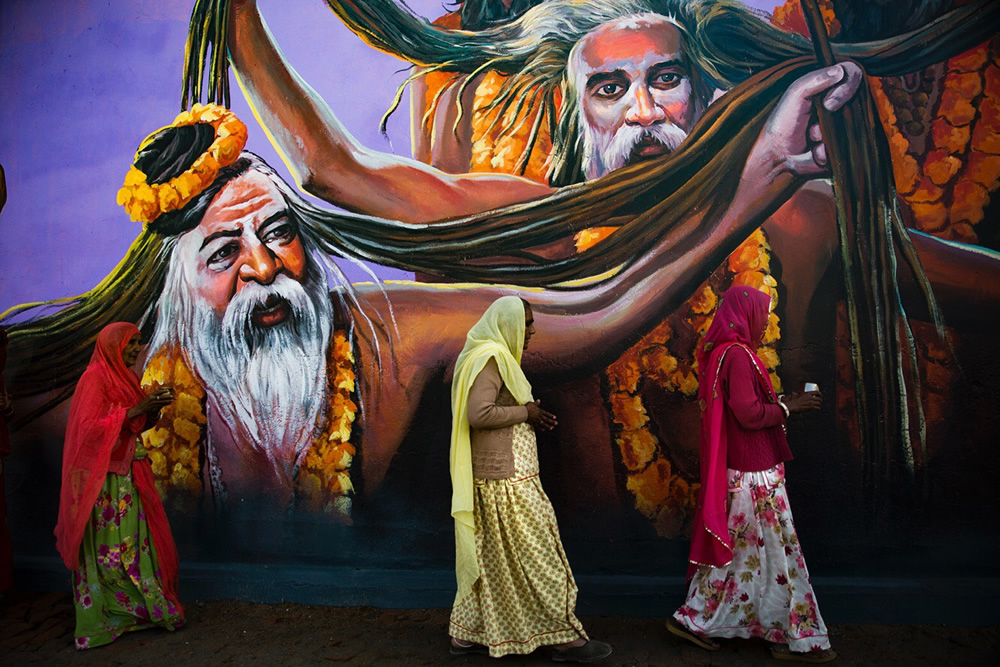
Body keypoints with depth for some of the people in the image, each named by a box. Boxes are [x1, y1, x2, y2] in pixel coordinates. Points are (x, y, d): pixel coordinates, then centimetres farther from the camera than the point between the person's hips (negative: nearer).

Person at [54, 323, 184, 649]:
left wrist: (154, 406, 0)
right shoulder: (95, 377, -11)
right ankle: (106, 615, 8)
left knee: (135, 536, 9)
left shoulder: (124, 377, 14)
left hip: (128, 472, 8)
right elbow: (89, 426, -18)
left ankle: (138, 606, 17)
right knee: (109, 544, -2)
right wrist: (135, 410, -22)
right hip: (104, 475, -8)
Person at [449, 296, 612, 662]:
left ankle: (466, 634, 24)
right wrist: (525, 412, -14)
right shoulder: (490, 358, -16)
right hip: (505, 478, -10)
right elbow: (479, 414, -26)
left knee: (488, 555, 15)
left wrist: (530, 419, 10)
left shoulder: (493, 356, 16)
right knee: (537, 555, -1)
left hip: (492, 476, 10)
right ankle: (564, 638, 11)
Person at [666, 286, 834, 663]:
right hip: (754, 475, -10)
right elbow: (749, 413, -22)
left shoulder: (721, 352, 13)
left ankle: (695, 620, 22)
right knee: (777, 551, 2)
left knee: (732, 548, 16)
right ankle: (797, 638, 15)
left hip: (735, 471, 10)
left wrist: (782, 403, 12)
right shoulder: (737, 354, -18)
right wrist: (788, 406, -8)